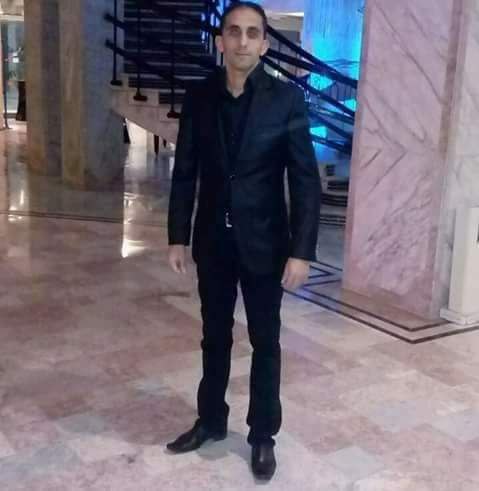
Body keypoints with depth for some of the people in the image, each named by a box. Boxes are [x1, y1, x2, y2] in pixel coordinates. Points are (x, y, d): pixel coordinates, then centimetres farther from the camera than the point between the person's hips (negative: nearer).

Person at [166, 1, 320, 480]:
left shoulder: (287, 99, -9)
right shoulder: (198, 97, -1)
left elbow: (305, 180, -10)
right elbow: (184, 172, 4)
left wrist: (301, 251, -14)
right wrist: (177, 236, 2)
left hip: (264, 243, -2)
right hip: (212, 241, 3)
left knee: (265, 342, 10)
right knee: (214, 337, 17)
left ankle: (263, 435, 27)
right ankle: (211, 420, 36)